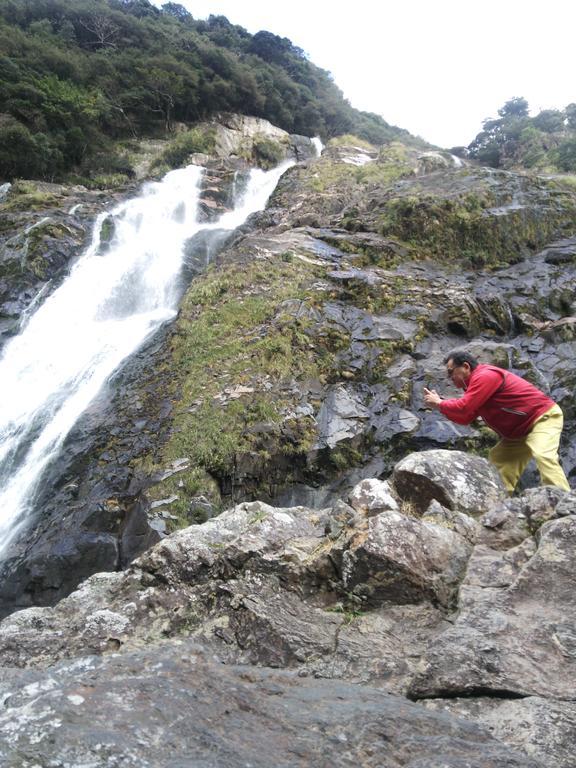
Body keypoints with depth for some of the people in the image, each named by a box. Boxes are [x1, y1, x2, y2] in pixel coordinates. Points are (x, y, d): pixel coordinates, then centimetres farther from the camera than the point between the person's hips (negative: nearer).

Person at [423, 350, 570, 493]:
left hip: (544, 416, -10)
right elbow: (466, 417, 7)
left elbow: (463, 408, -29)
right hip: (521, 429, 10)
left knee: (543, 456, -29)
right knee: (498, 458, 10)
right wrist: (440, 403, -1)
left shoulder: (485, 376, -23)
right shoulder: (477, 380, 10)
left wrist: (439, 403, -13)